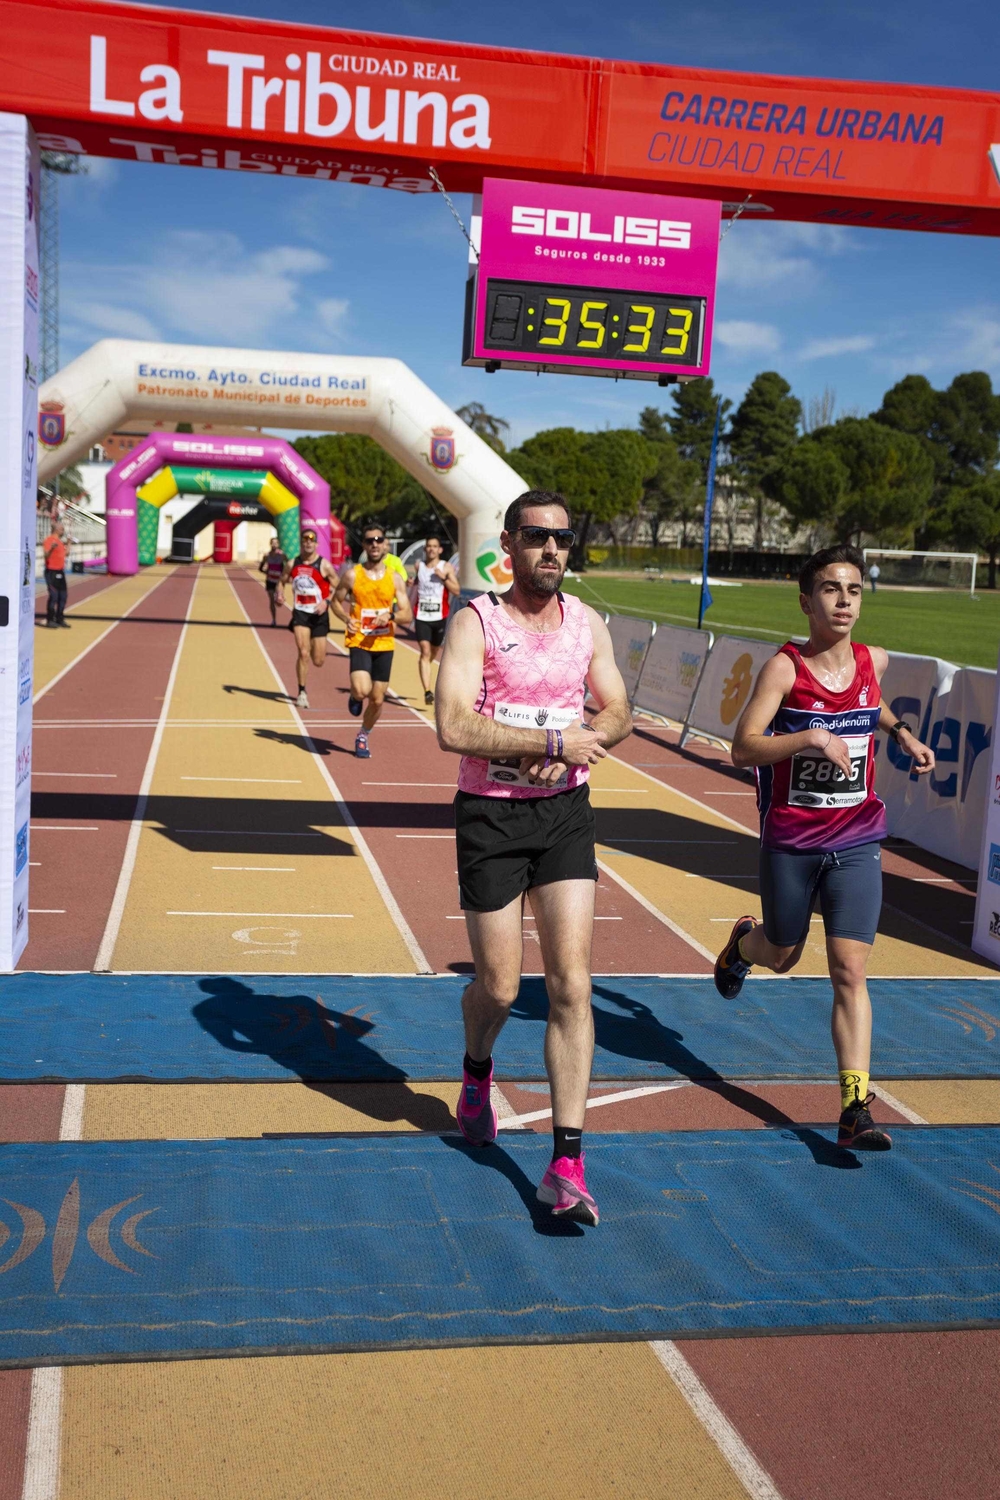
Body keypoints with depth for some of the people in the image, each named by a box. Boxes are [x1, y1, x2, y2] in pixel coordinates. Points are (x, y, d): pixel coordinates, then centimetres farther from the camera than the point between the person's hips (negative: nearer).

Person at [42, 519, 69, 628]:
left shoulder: (60, 541, 14)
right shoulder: (49, 540, -12)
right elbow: (46, 555, -19)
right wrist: (51, 548, -36)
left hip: (60, 572, 9)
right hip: (52, 572, -9)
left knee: (62, 597, 10)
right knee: (53, 596, -8)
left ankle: (60, 619, 18)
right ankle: (50, 620, -1)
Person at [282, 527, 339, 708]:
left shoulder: (324, 565, -7)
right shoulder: (292, 564, 3)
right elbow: (282, 581, 18)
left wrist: (327, 601, -20)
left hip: (318, 614, -1)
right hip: (300, 613, 1)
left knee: (318, 661, 6)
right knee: (303, 653, -15)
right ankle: (302, 693, -4)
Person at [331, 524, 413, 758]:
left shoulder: (394, 578, 2)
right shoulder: (352, 575, -3)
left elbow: (408, 615, 2)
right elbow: (337, 601, 10)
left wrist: (390, 615, -19)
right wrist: (347, 618, -10)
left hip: (384, 644, 3)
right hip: (359, 642, -3)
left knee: (377, 700, 7)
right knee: (362, 691, -24)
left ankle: (363, 737, 33)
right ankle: (354, 697, 15)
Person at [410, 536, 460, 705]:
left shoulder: (447, 567, 0)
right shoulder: (418, 566, 7)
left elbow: (457, 591, -7)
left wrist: (443, 577, -19)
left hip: (439, 616, 0)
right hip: (422, 616, 0)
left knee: (434, 650, 16)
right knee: (425, 652, -13)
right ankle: (427, 691, -20)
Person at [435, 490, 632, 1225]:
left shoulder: (587, 623, 6)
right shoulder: (476, 622, -9)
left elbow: (618, 713, 11)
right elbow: (454, 728, -21)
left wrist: (579, 742, -10)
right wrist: (552, 739, -20)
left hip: (566, 812, 3)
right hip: (490, 815, -3)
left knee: (572, 984, -5)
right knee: (500, 987, 6)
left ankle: (567, 1164, 0)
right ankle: (477, 1072, 43)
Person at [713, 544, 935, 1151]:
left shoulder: (874, 661, 1)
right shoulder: (784, 668, -13)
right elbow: (743, 747, -21)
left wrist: (901, 731, 10)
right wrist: (812, 737, -32)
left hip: (856, 841, 2)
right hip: (790, 842, -2)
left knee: (850, 971, -6)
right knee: (782, 956, 18)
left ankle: (856, 1110, -3)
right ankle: (742, 942, 55)